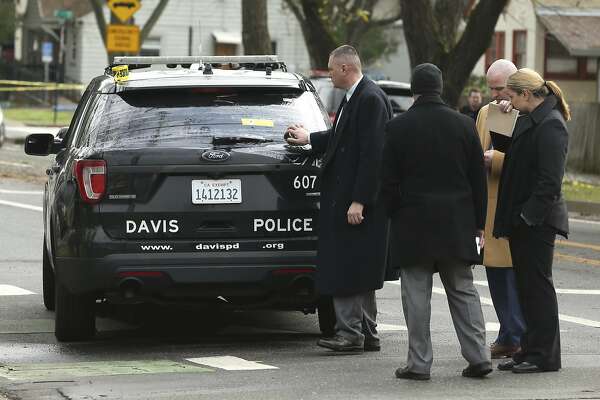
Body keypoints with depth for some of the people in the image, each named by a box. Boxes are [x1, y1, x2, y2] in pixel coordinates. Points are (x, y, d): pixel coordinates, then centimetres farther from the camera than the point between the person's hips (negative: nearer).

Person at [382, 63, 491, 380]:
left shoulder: (398, 127, -6)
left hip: (413, 223, -3)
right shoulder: (463, 125, 2)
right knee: (462, 291, 11)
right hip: (456, 223, 3)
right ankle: (478, 357, 7)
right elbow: (478, 178, 5)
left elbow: (388, 180, -4)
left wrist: (395, 215, 9)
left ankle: (419, 363, 0)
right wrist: (479, 223, 11)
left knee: (416, 294, 1)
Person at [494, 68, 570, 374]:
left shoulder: (550, 125, -15)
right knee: (525, 286, 12)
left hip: (537, 222, -10)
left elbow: (550, 180, -20)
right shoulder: (529, 120, 15)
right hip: (522, 221, 10)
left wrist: (529, 215, -20)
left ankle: (544, 355, 2)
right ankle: (530, 351, 19)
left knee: (537, 285, -4)